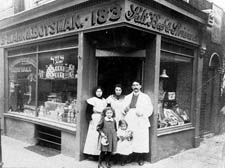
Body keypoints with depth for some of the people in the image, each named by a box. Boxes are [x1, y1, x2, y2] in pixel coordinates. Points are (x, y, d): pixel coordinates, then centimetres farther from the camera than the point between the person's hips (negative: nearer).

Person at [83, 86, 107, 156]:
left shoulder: (104, 101, 13)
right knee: (93, 136, -4)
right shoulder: (92, 100, -3)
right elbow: (88, 111, -5)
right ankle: (91, 152, 5)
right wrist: (90, 119, -13)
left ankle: (101, 152, 10)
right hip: (94, 119, -4)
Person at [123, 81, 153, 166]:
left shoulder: (145, 97, 7)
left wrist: (142, 113, -15)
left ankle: (141, 159, 12)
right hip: (129, 123, 2)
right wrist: (125, 109, -7)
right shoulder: (127, 97, 16)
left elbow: (150, 109, 1)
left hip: (141, 123, -2)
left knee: (141, 140, -2)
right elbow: (123, 109, 16)